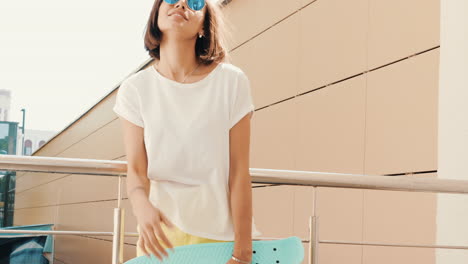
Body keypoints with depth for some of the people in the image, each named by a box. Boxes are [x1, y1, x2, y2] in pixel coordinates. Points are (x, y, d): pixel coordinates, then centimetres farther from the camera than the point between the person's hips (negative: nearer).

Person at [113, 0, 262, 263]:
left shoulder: (232, 81, -10)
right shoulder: (135, 89, -3)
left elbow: (239, 174, -10)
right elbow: (136, 169, -7)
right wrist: (141, 205, -28)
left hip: (221, 233, -1)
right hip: (162, 229, 1)